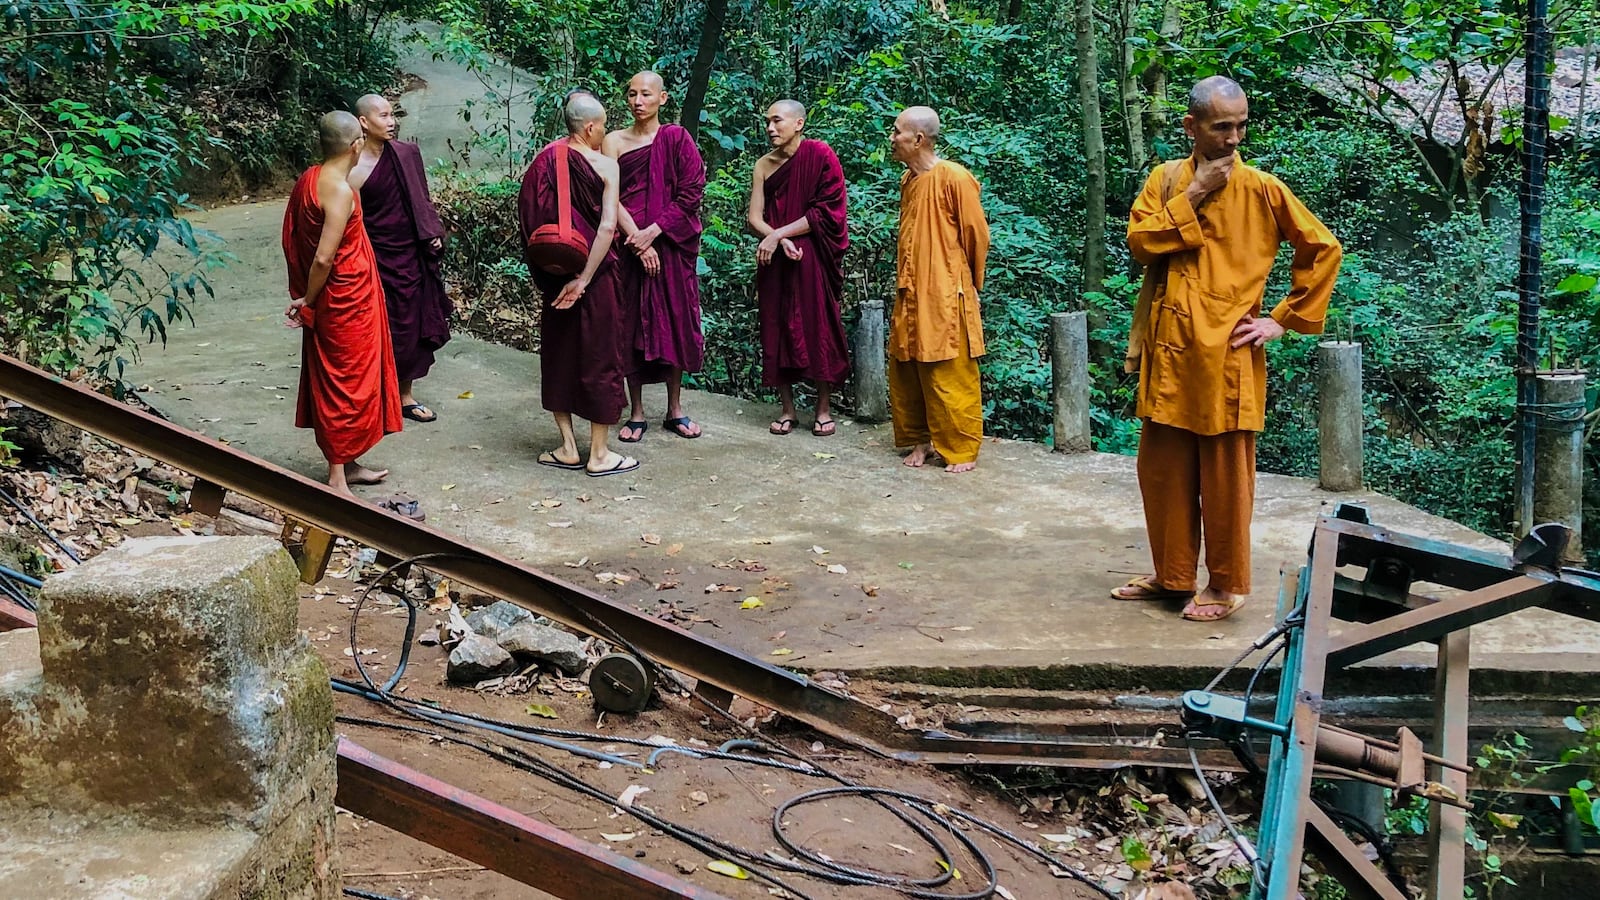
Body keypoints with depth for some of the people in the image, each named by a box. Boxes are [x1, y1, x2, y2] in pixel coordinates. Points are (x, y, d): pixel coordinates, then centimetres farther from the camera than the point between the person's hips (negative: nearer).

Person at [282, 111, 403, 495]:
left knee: (333, 381, 17)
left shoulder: (307, 180, 3)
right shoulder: (340, 192, -23)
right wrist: (308, 301, -11)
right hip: (347, 301, -9)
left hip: (328, 301, 9)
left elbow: (294, 240, 9)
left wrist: (302, 295, 12)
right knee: (345, 383, 1)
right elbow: (323, 258, -24)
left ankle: (346, 464, 29)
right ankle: (338, 477, 9)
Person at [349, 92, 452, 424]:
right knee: (387, 328, 1)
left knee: (412, 325, 11)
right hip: (379, 257, -5)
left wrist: (433, 232, 2)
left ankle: (405, 395, 23)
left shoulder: (406, 154, 2)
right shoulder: (354, 169, -13)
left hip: (412, 254, 5)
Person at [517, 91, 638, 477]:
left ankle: (568, 448, 19)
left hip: (555, 272, 4)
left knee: (559, 353, 15)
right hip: (594, 272, -4)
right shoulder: (604, 164, -11)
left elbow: (530, 218, 1)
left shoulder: (544, 161, 0)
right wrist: (584, 279, -19)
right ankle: (599, 454, 10)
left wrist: (545, 274, 8)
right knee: (599, 355, 5)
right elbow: (607, 226, -20)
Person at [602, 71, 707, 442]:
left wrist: (653, 232, -13)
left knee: (674, 318, 4)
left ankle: (675, 408, 15)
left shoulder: (677, 139, 4)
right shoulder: (615, 141, 4)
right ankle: (636, 412, 9)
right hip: (629, 243, 0)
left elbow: (691, 193, -4)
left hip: (672, 244, 0)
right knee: (631, 320, 1)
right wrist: (636, 240, -13)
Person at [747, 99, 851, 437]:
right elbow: (755, 217, 4)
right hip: (775, 259, 4)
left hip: (814, 259, -4)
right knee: (777, 327, 3)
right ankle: (787, 409, 12)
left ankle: (823, 408, 9)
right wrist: (780, 240, -16)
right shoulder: (764, 165, 7)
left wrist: (778, 234, -14)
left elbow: (826, 211, -11)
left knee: (818, 326, 0)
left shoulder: (820, 155, -5)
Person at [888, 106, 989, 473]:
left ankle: (963, 451, 7)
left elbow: (977, 234, -7)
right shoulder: (907, 180, 11)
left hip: (945, 296, -8)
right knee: (906, 372, 10)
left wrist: (968, 283, 3)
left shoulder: (954, 178, -12)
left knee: (951, 377, -2)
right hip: (910, 295, 8)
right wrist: (906, 284, 17)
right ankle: (922, 439, 23)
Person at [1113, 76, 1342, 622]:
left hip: (1227, 353, -4)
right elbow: (1139, 243, -5)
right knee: (1163, 469, 11)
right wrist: (1194, 196, -11)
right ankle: (1172, 575, 25)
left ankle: (1226, 585, 14)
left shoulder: (1261, 189, -2)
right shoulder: (1165, 180, 9)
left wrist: (1285, 319, -2)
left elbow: (1323, 250, 1)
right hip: (1168, 349, 4)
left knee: (1225, 475, 1)